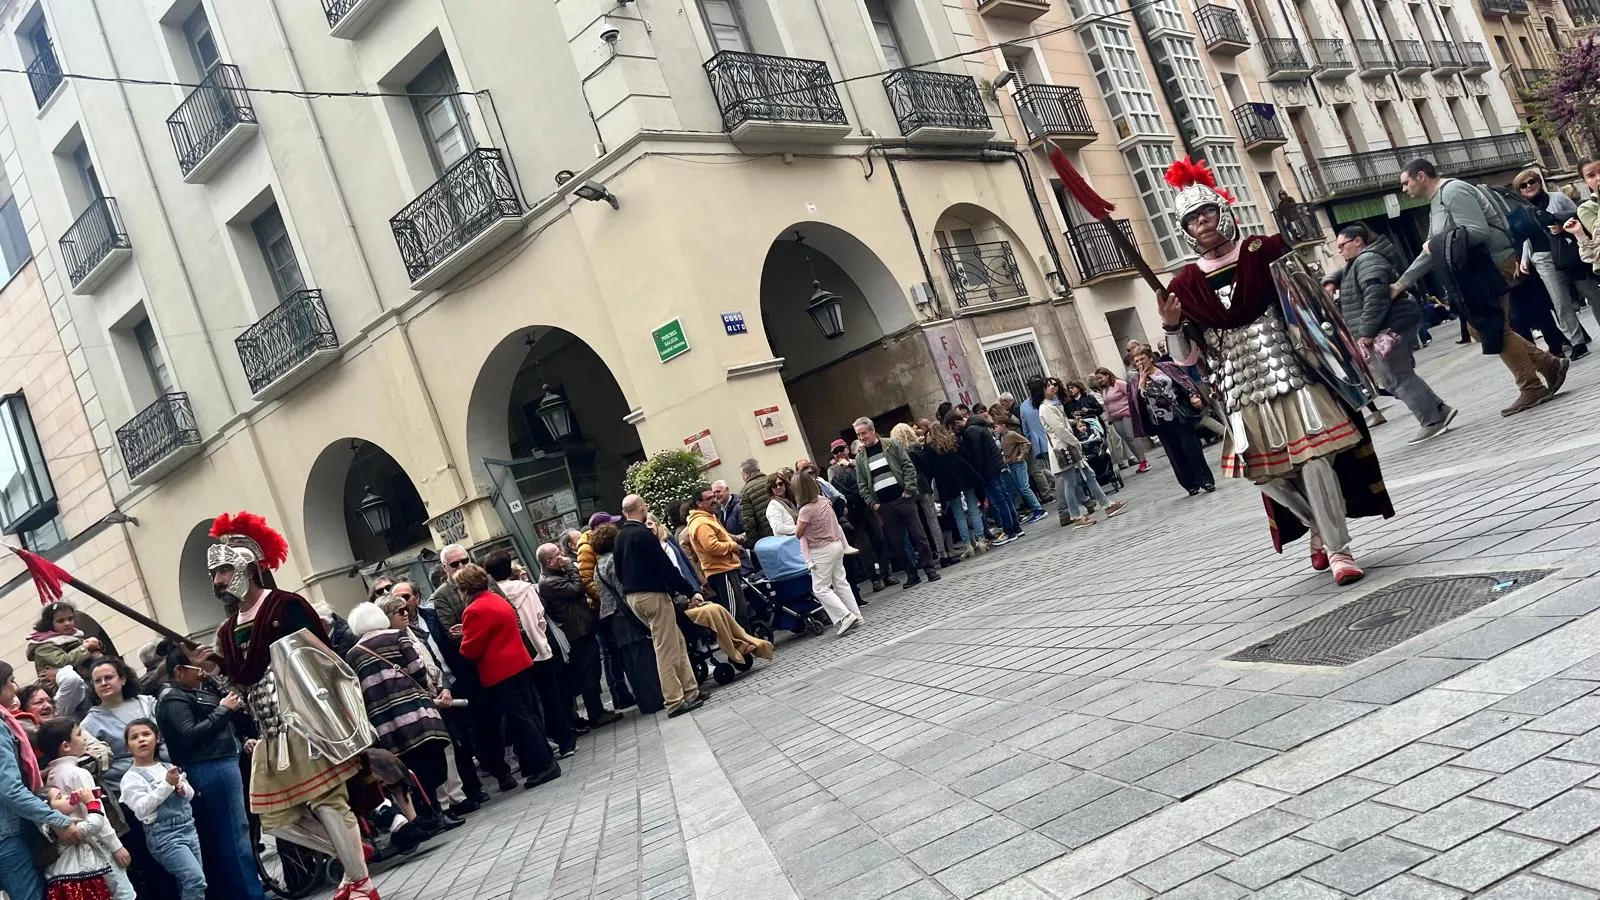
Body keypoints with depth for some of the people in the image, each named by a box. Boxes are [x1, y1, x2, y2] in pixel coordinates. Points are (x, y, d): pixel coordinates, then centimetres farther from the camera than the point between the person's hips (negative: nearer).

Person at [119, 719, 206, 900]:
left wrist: (182, 787, -3)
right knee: (196, 879, -17)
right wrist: (166, 784, -19)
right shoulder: (131, 777, -5)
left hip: (188, 827, 6)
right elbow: (141, 809, -16)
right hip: (163, 834, -6)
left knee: (190, 883, 9)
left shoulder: (168, 767, 13)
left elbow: (190, 794, 19)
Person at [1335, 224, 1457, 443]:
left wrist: (1366, 332, -25)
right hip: (1389, 329, 11)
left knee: (1398, 378, -7)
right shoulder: (1357, 262, 20)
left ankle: (1432, 422, -3)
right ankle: (1440, 410, 17)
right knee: (1396, 378, 15)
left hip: (1388, 328, -11)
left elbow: (1375, 296, -25)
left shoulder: (1367, 260, -14)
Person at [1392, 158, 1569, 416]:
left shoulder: (1453, 191, -13)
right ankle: (1549, 364, 17)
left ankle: (1532, 389, 2)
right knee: (1482, 330, 11)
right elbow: (1430, 252, 23)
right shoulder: (1436, 204, 19)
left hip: (1493, 264, -10)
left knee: (1495, 331, -7)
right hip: (1479, 269, 10)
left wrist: (1439, 244, -15)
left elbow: (1478, 231, -23)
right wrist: (1400, 284, 20)